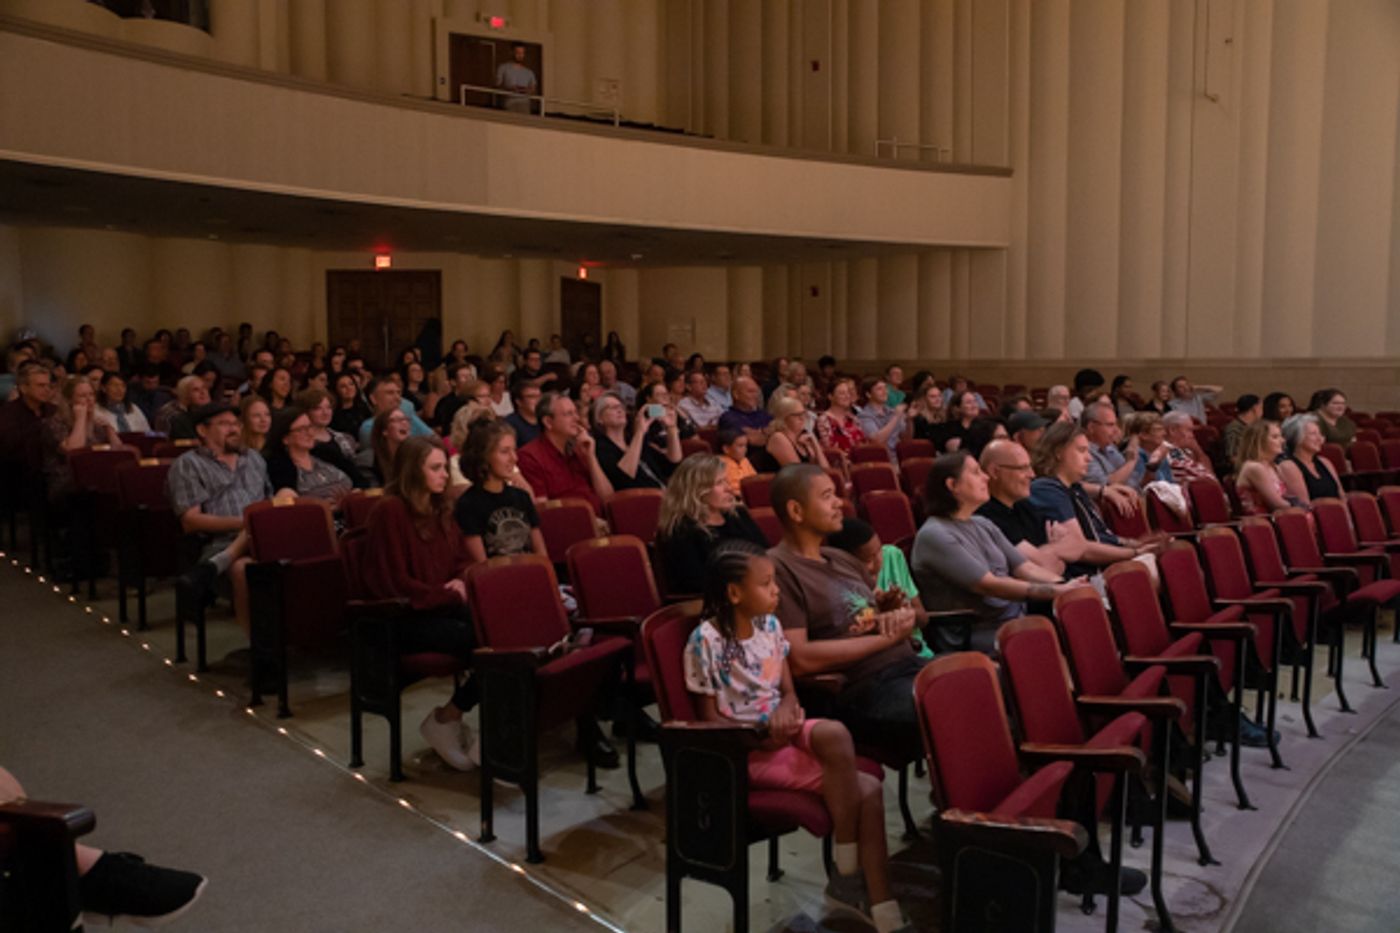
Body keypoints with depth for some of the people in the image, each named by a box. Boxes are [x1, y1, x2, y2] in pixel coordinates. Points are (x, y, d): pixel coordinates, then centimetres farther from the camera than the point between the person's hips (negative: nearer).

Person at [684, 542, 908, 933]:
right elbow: (710, 719, -10)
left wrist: (785, 710, -12)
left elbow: (788, 692, 11)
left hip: (783, 731, 6)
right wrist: (762, 736, -21)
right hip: (745, 749, -6)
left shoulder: (769, 625, 5)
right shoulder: (707, 639, -15)